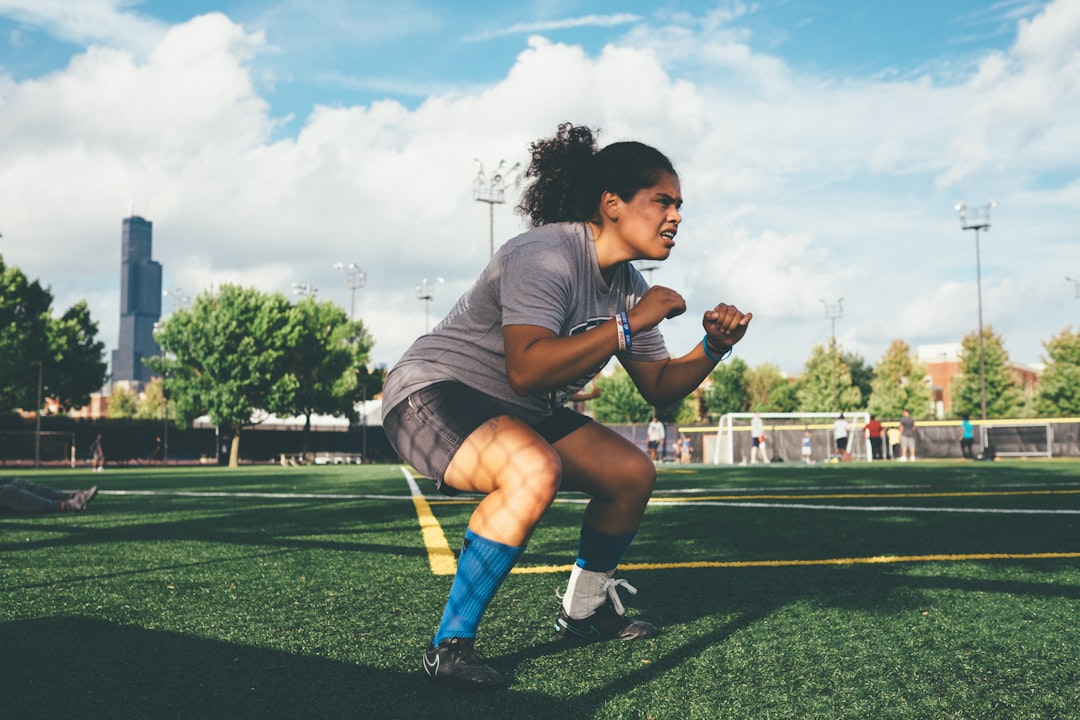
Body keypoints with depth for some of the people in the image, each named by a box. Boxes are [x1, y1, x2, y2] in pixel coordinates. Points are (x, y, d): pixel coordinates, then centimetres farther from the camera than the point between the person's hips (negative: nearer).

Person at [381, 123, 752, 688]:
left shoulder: (627, 285, 4)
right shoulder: (545, 256, -25)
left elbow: (659, 388, 10)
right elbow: (527, 370, -40)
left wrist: (713, 348, -8)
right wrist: (628, 324, -33)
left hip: (520, 415, 10)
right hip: (432, 395, -10)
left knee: (634, 472, 7)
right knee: (535, 469, -37)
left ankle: (583, 612, 29)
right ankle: (449, 645, -25)